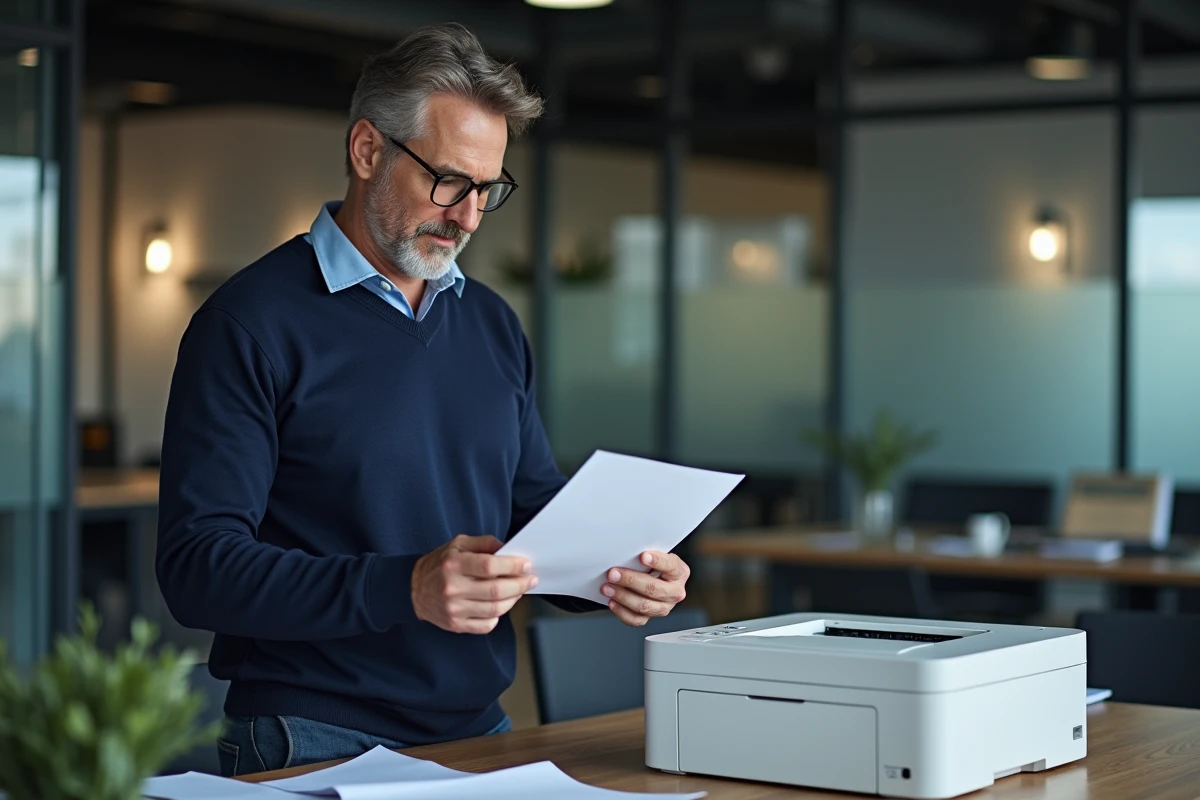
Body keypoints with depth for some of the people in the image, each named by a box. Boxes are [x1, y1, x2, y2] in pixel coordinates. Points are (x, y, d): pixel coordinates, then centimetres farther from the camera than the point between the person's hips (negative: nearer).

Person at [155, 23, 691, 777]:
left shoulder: (494, 324, 14)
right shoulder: (251, 324, -8)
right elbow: (198, 566, -15)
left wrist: (610, 573, -3)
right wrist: (405, 588, -26)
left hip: (479, 732, 6)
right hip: (314, 744, -5)